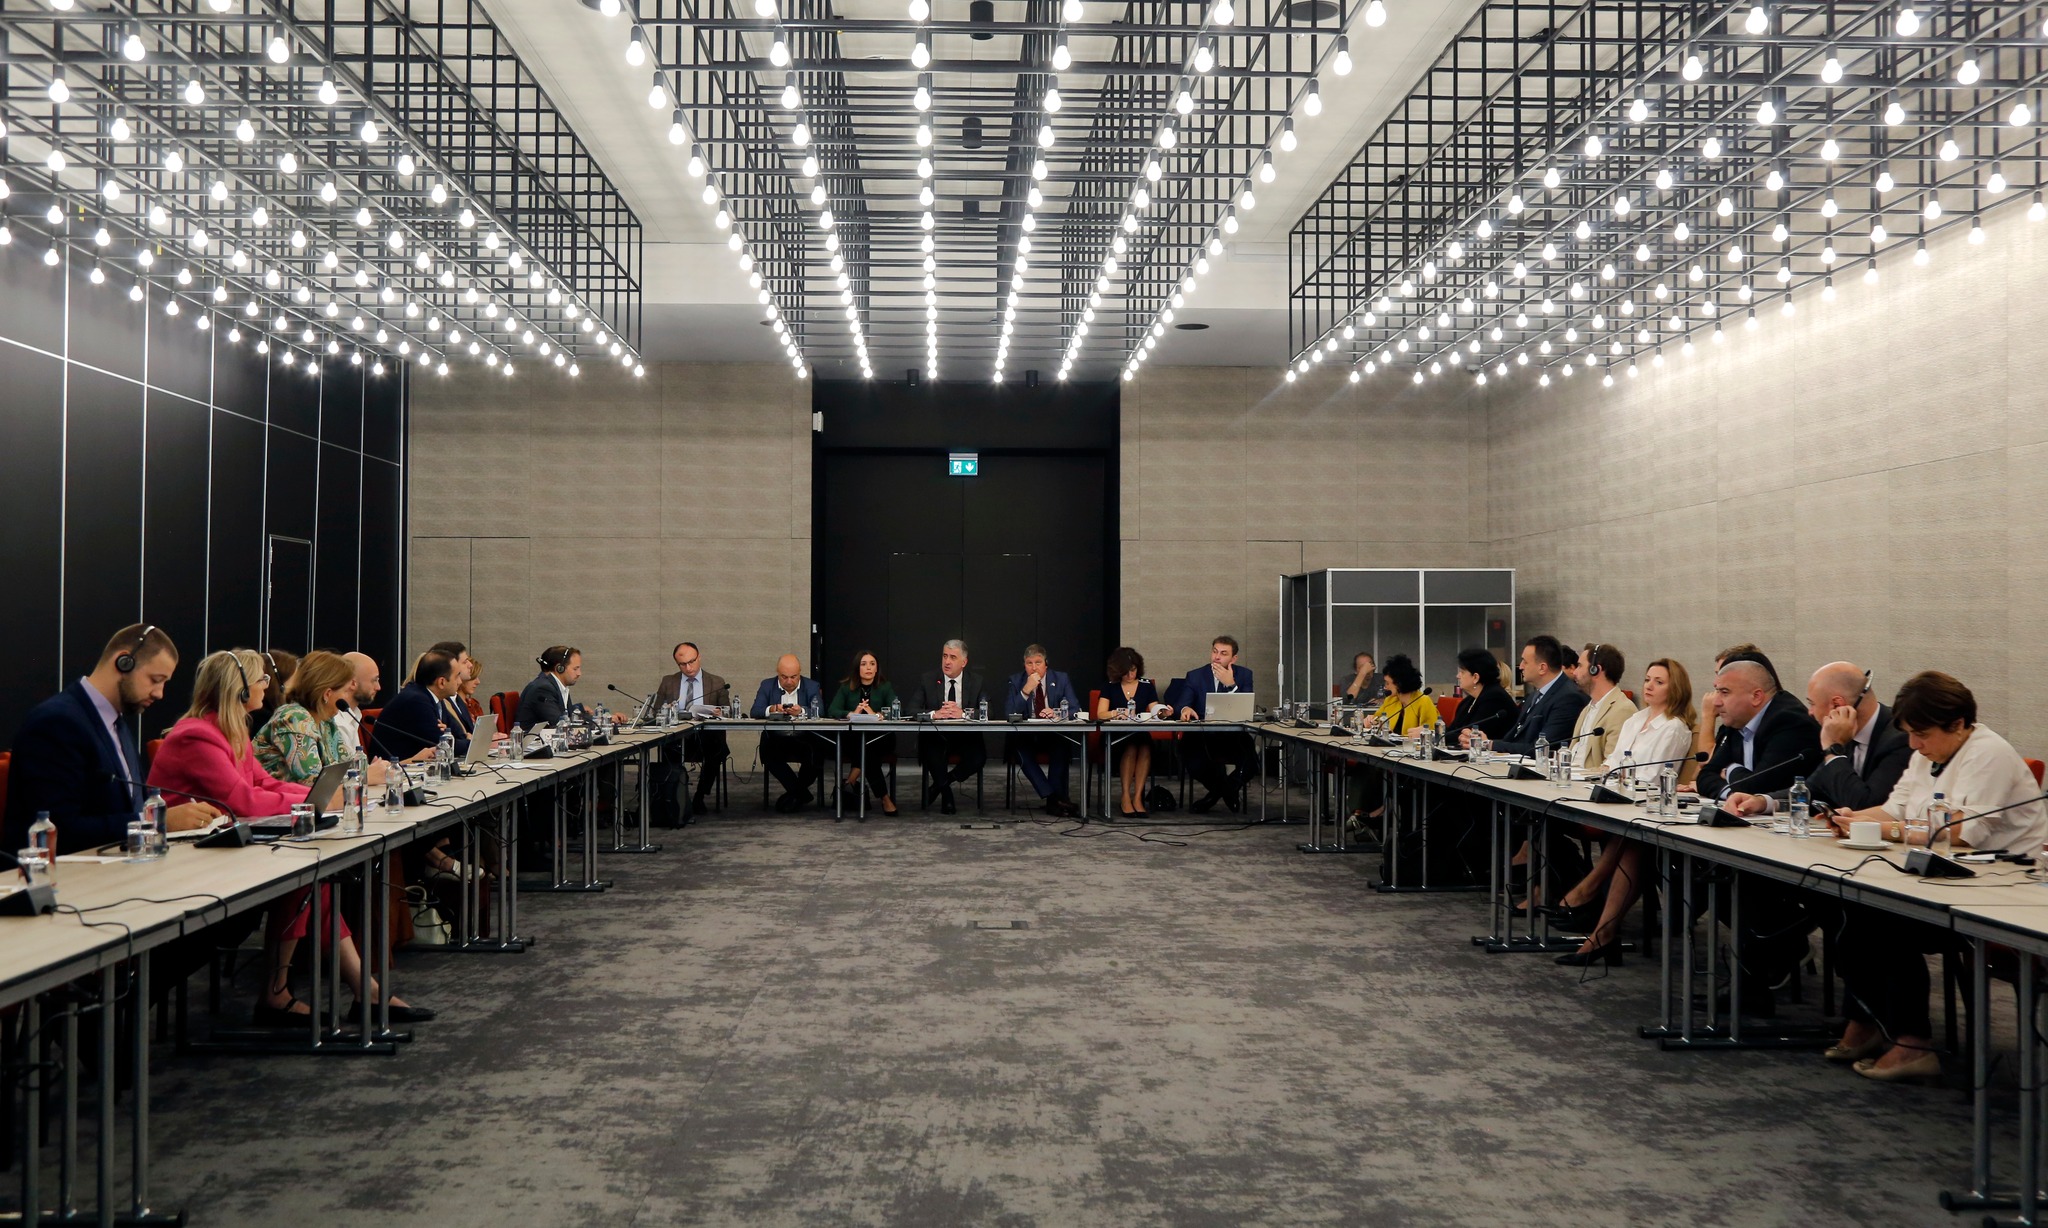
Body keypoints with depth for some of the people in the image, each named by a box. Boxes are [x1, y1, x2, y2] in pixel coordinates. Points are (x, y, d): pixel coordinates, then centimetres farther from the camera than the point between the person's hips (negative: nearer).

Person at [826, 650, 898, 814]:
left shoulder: (886, 687, 9)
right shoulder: (846, 687, 12)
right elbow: (832, 711, -3)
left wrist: (876, 714, -24)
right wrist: (852, 713, -21)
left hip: (879, 741, 0)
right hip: (851, 740, 0)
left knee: (867, 747, -35)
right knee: (867, 755, -32)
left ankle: (851, 782, -24)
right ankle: (884, 798, -28)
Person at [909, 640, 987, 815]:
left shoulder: (977, 681, 6)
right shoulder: (927, 680, 5)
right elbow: (912, 711, -5)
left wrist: (963, 713, -25)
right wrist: (934, 714, -26)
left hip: (966, 737, 1)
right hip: (935, 736, -1)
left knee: (979, 756, -30)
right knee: (930, 752, -34)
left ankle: (940, 785, -2)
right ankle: (946, 795, -7)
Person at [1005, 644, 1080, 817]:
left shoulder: (1062, 680, 4)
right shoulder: (1016, 681, 4)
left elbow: (1075, 711, -3)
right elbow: (1008, 714, -8)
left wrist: (1056, 713, -24)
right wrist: (1026, 690, -21)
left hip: (1053, 737, 0)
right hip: (1025, 737, 0)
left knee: (1063, 744, -34)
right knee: (1018, 746, -34)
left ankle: (1055, 798, -29)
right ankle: (1053, 797, -36)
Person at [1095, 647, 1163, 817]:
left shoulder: (1147, 686, 13)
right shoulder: (1110, 687, 9)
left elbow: (1154, 712, 9)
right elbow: (1100, 714, -1)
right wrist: (1116, 713, -22)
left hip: (1141, 735, 1)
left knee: (1145, 748, -34)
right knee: (1130, 748, -35)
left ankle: (1137, 798, -32)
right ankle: (1125, 798, -30)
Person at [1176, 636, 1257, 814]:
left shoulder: (1244, 675, 5)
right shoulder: (1195, 676, 5)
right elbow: (1182, 704, -6)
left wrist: (1231, 685, -19)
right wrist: (1186, 709, -31)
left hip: (1234, 737, 0)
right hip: (1202, 737, 0)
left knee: (1251, 758, -30)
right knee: (1189, 755, -31)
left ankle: (1218, 790, 4)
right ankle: (1229, 791, 0)